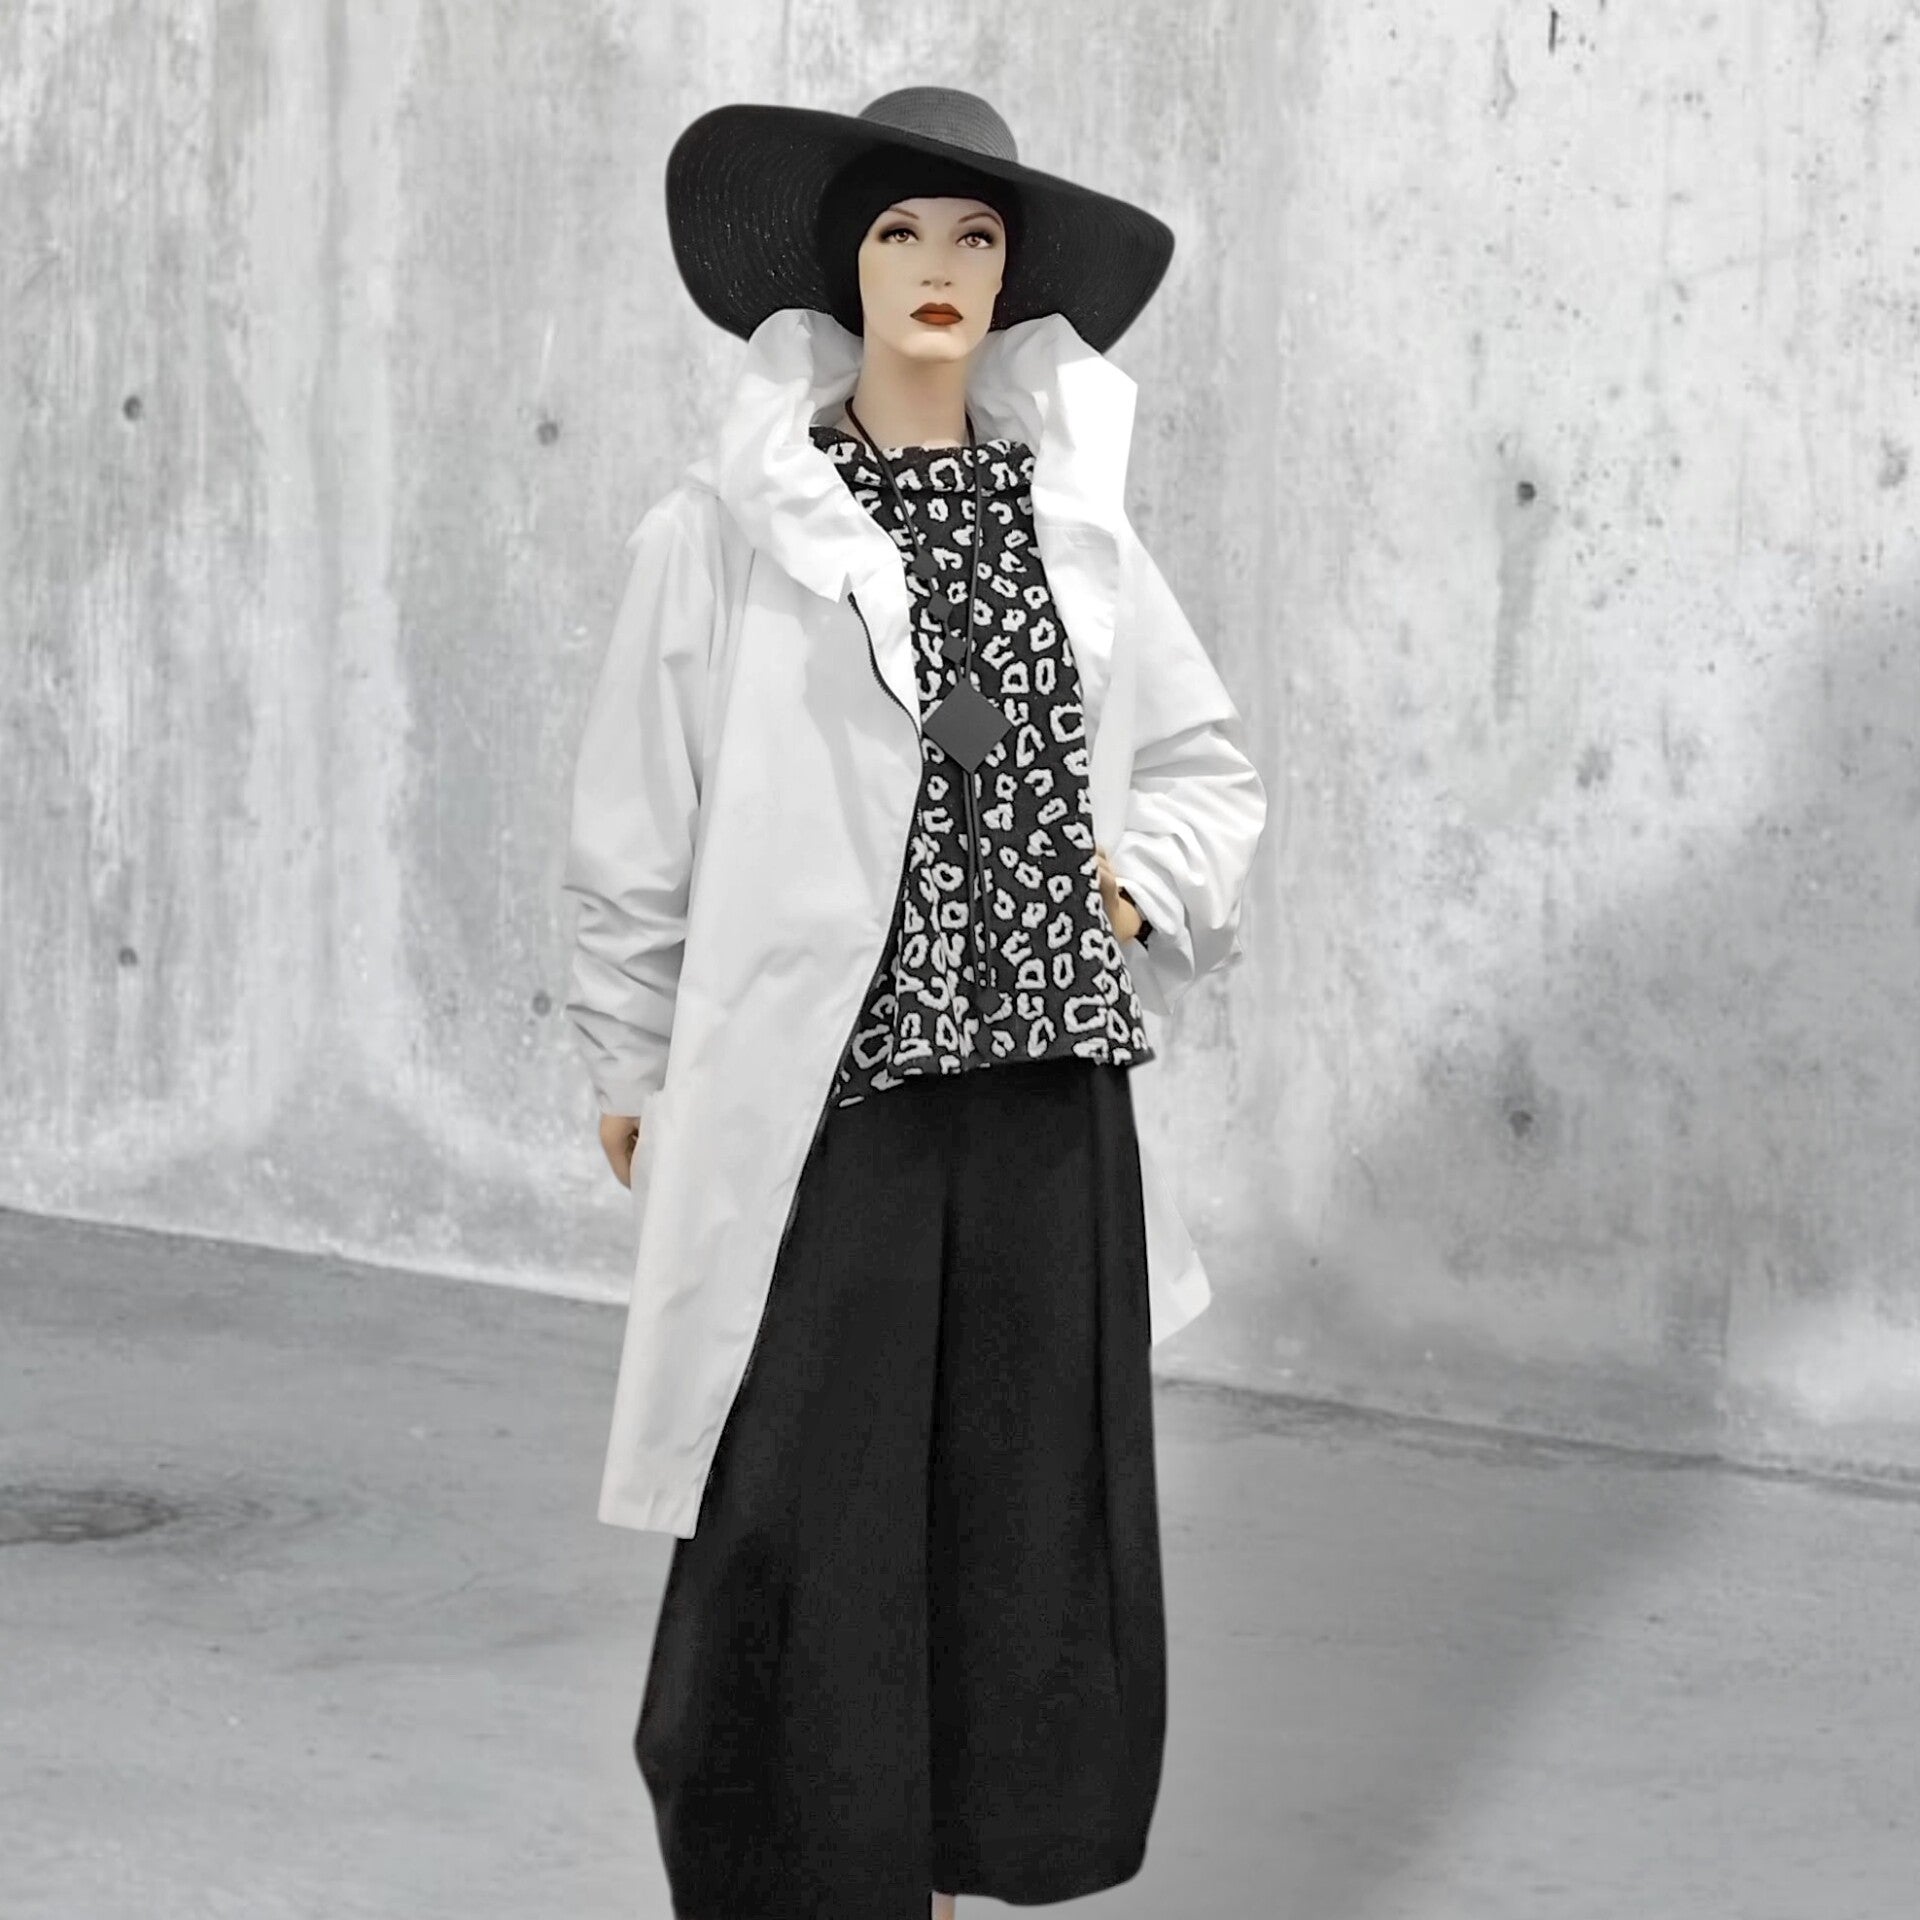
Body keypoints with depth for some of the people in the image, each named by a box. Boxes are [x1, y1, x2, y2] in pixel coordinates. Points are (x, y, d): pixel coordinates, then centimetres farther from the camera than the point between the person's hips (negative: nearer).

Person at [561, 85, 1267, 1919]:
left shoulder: (1068, 520, 9)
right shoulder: (730, 530, -3)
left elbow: (1209, 765, 20)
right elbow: (635, 827, 3)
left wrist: (1138, 891, 3)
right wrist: (633, 1067, 6)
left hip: (1044, 1096, 4)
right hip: (821, 1093, -4)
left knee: (1022, 1518, 7)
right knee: (800, 1529, -4)